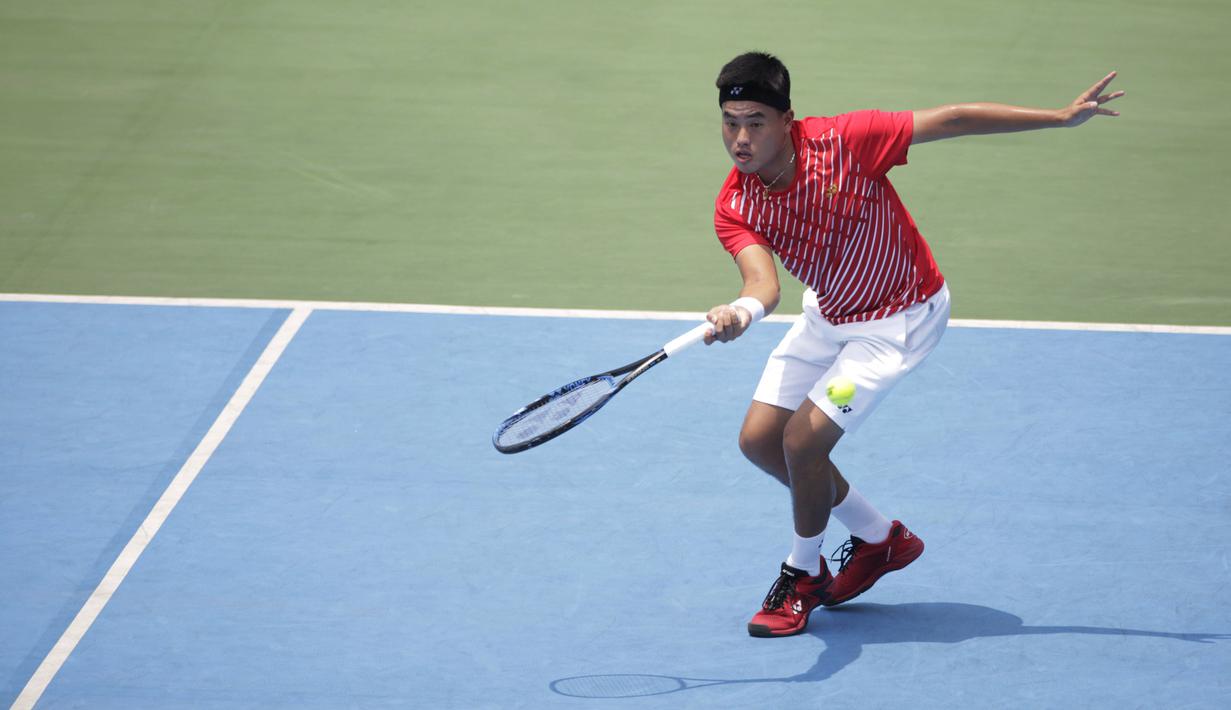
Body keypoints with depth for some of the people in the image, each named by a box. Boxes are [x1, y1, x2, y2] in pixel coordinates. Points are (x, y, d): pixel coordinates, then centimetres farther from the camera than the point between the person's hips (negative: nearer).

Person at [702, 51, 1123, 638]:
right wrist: (743, 310, -61)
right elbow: (763, 279, -35)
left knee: (802, 440, -16)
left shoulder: (840, 142, -30)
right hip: (828, 314, 6)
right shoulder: (734, 207, -18)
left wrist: (1062, 117, -18)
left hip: (899, 319, -6)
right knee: (759, 440, 6)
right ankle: (880, 538, 26)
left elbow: (951, 121, -21)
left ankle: (803, 574, 11)